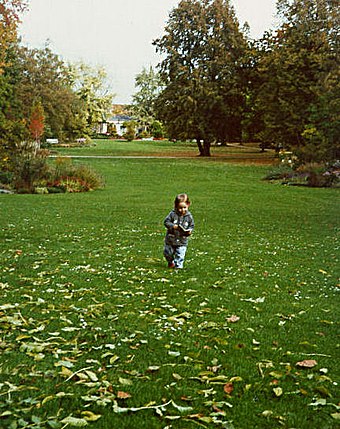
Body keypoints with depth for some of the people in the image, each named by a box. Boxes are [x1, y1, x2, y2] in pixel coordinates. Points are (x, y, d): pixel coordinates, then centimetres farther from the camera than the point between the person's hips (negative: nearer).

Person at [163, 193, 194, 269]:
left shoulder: (189, 216, -5)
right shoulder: (173, 214, -11)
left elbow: (192, 225, 5)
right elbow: (166, 222, -9)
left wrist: (190, 230, -16)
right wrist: (172, 226, -25)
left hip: (182, 241, 0)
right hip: (171, 239, 0)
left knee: (180, 255, -2)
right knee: (167, 253, 16)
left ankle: (178, 266, 15)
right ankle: (170, 262, 45)